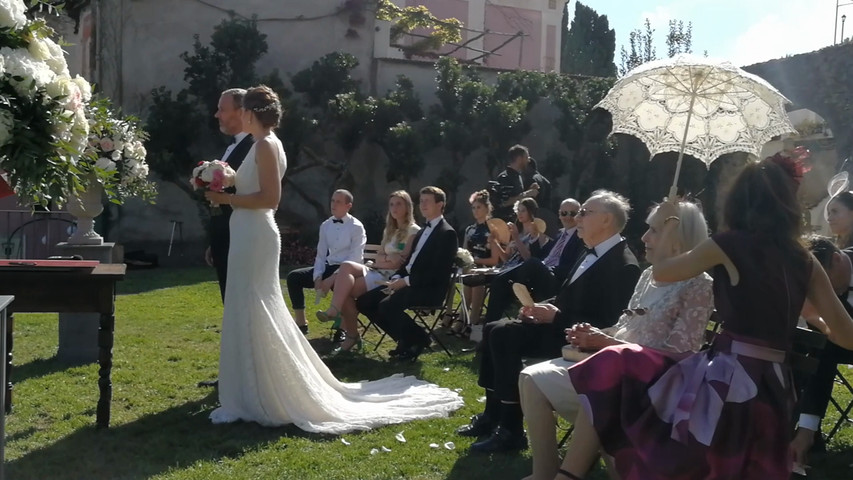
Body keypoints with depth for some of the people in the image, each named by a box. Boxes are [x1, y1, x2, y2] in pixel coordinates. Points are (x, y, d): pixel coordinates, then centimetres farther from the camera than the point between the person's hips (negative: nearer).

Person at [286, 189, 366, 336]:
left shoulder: (356, 227, -7)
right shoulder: (325, 225, 10)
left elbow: (355, 259, -14)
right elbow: (321, 255, 10)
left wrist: (332, 279, -22)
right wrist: (318, 278, -9)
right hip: (328, 267, 6)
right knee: (293, 277, -11)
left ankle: (341, 328, -16)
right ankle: (301, 323, -5)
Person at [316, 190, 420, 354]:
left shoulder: (413, 231, 0)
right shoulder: (389, 230, 24)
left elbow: (403, 262, -10)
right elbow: (379, 256, 13)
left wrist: (382, 260, -4)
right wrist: (388, 258, -7)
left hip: (394, 276, -7)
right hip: (379, 272, 7)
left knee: (347, 288, -24)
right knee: (346, 266, -24)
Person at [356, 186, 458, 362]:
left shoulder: (447, 233, -9)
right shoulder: (423, 231, 20)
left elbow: (438, 272, -18)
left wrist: (406, 281, -19)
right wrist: (396, 278, 0)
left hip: (430, 288, -9)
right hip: (408, 282, 9)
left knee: (387, 305, -31)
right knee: (364, 302, -1)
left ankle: (418, 340, -5)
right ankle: (405, 339, 8)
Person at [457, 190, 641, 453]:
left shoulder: (623, 266, -19)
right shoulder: (591, 252, 11)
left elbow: (607, 326, -23)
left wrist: (557, 317, -21)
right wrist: (543, 307, -1)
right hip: (559, 325, 10)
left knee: (504, 336, -23)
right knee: (494, 330, 0)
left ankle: (511, 430, -15)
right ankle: (493, 413, 7)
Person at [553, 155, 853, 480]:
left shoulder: (729, 245, -5)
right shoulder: (804, 261, 10)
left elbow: (660, 272, 7)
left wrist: (670, 223, 25)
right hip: (774, 390, 6)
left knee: (613, 372, 4)